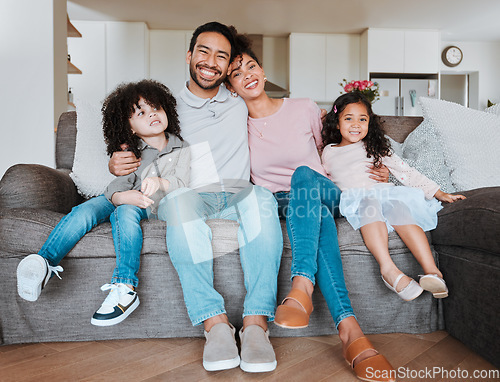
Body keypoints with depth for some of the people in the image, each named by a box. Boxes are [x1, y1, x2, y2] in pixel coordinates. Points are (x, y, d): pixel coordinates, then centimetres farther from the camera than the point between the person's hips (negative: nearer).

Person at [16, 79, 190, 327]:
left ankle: (125, 287, -46)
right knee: (84, 211, -28)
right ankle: (43, 264, -41)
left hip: (150, 207, -2)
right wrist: (122, 196, -34)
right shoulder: (130, 153, 3)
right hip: (118, 199, 2)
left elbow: (181, 184, -10)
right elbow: (118, 185, -8)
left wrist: (160, 182, -33)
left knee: (125, 212, -36)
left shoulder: (181, 151, 1)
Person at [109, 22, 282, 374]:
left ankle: (256, 324, -35)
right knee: (180, 198, -37)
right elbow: (143, 160, 19)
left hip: (236, 197, 1)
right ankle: (216, 324, -34)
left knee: (260, 196, -34)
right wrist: (116, 165, -2)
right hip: (189, 197, -1)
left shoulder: (241, 107, 21)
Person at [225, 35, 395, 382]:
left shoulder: (305, 109, 4)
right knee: (319, 217, -39)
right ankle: (350, 330, -49)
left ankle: (302, 288, -50)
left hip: (324, 192, 1)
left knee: (304, 174, -38)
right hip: (281, 202, 0)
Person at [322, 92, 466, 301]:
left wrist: (439, 193, 7)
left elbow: (406, 172, 16)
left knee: (398, 206, -35)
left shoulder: (375, 147, 22)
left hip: (386, 193, 1)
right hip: (355, 199, -1)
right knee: (369, 203, -38)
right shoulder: (329, 152, 24)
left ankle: (431, 270, -44)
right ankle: (388, 269, -52)